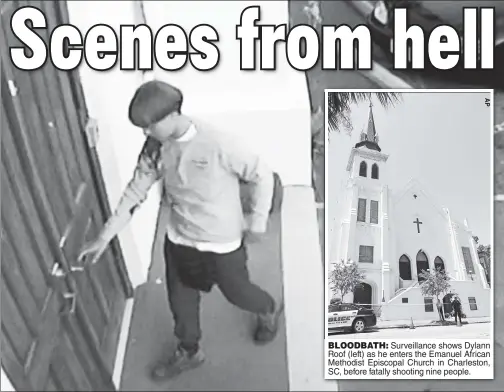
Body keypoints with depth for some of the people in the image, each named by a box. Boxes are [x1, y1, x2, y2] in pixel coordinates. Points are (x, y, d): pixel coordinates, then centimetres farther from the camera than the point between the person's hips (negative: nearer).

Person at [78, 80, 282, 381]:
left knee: (236, 293, 20)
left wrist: (257, 223, -11)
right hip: (179, 239, 5)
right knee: (181, 301, 20)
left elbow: (262, 176, -19)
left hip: (222, 242, -5)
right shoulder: (156, 147, -12)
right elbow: (137, 190, -3)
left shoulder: (217, 144, -30)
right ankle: (189, 352, 48)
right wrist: (105, 236, -5)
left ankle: (270, 310, 55)